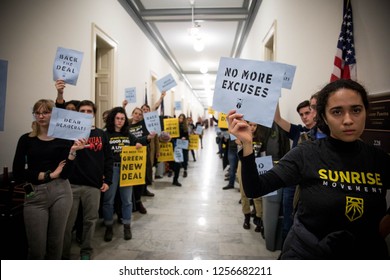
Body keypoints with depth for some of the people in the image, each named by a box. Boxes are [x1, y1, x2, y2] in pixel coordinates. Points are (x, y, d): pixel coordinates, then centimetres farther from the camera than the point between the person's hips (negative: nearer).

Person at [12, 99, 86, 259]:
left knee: (56, 243, 10)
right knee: (36, 248, 3)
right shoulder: (26, 139, 4)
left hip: (60, 192, 0)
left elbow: (65, 173, -5)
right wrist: (48, 175, -8)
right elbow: (17, 174, -2)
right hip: (35, 195, 0)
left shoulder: (64, 139, 2)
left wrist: (73, 151, -18)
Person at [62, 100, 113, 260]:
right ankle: (63, 254, 22)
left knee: (90, 220, 9)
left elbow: (108, 159, 9)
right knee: (68, 221, 5)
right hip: (72, 184, -1)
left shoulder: (101, 134, 9)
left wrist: (107, 180, 4)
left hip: (94, 185, 2)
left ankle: (86, 251, 26)